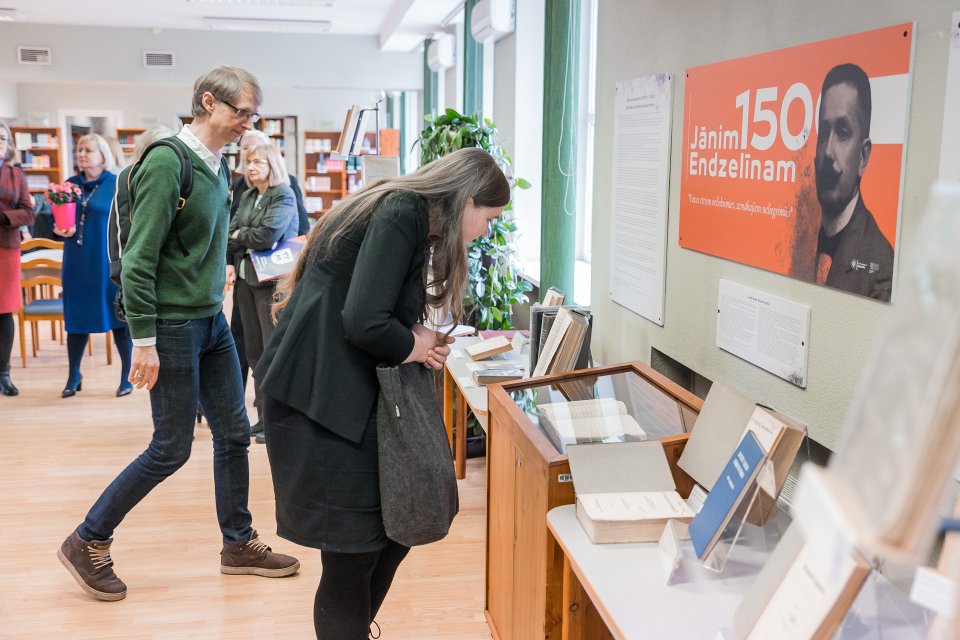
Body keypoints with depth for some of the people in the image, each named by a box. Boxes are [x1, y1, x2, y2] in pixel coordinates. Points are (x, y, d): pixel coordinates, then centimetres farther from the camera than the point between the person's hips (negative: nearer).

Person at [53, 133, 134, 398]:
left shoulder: (118, 185, -5)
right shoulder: (70, 184, 9)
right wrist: (60, 229, -6)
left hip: (109, 263, -4)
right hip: (77, 263, 4)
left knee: (119, 316, 2)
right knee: (76, 318, 10)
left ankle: (127, 376, 14)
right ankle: (73, 376, 22)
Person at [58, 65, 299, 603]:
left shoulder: (218, 165, 8)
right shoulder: (167, 161, -17)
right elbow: (138, 259, -19)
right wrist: (144, 341, -19)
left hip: (213, 321, 8)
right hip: (173, 326, -8)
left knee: (234, 433, 12)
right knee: (172, 449, 1)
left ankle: (239, 544, 28)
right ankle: (88, 542, 20)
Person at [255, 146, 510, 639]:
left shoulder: (406, 214, 15)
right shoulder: (402, 213, -16)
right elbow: (364, 321, -26)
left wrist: (420, 342, 2)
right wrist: (411, 347, -8)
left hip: (347, 395, 10)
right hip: (320, 399, -10)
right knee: (353, 553, -1)